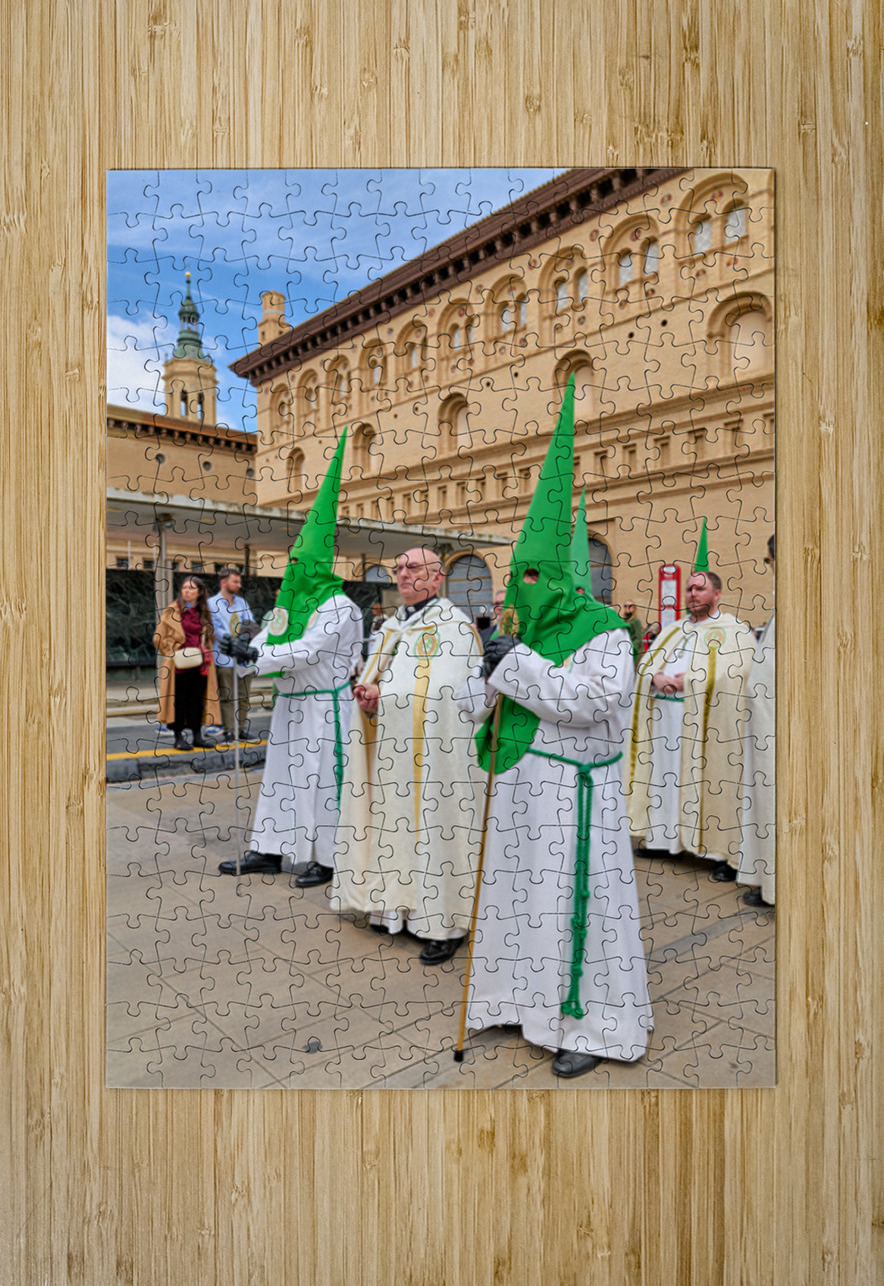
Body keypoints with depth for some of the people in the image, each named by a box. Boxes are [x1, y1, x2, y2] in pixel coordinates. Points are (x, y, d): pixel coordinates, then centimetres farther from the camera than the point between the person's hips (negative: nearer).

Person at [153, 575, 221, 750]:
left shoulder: (203, 613, 13)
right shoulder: (172, 611, 0)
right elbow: (159, 638, -1)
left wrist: (206, 654, 6)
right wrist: (174, 652, -10)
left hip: (200, 664, 4)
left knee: (197, 699, 7)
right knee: (179, 700, 0)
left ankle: (197, 735, 15)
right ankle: (179, 737, 7)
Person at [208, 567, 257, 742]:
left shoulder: (242, 602, 17)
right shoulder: (212, 603, -1)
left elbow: (251, 624, 10)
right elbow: (215, 629, -10)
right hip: (224, 657, -5)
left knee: (243, 696, 10)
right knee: (226, 698, -3)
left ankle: (242, 730, 17)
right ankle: (229, 732, 2)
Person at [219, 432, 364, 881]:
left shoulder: (338, 607, -14)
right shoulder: (290, 602, 11)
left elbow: (307, 652, -22)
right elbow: (268, 640, 8)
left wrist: (254, 654, -21)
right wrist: (244, 649, -14)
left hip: (323, 705, -8)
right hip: (289, 702, 8)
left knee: (321, 777, -1)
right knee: (281, 774, 12)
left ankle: (325, 859, 11)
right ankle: (268, 853, 22)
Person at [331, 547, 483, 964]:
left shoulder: (454, 625, -8)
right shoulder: (392, 626, 16)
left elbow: (441, 691, -17)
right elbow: (372, 678, 20)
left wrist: (382, 694, -12)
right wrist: (368, 693, -4)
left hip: (429, 752, -7)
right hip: (388, 748, 7)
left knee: (430, 823, -3)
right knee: (391, 821, 10)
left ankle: (443, 923, 7)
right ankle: (394, 905, 23)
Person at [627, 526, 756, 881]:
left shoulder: (733, 630, 0)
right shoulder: (675, 629, 20)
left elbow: (733, 673, -14)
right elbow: (646, 662, 14)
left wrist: (686, 681, -13)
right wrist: (657, 678, -9)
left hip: (703, 723, -6)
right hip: (664, 719, 6)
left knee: (708, 783, -4)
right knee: (664, 778, 9)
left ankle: (726, 851, 3)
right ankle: (664, 837, 21)